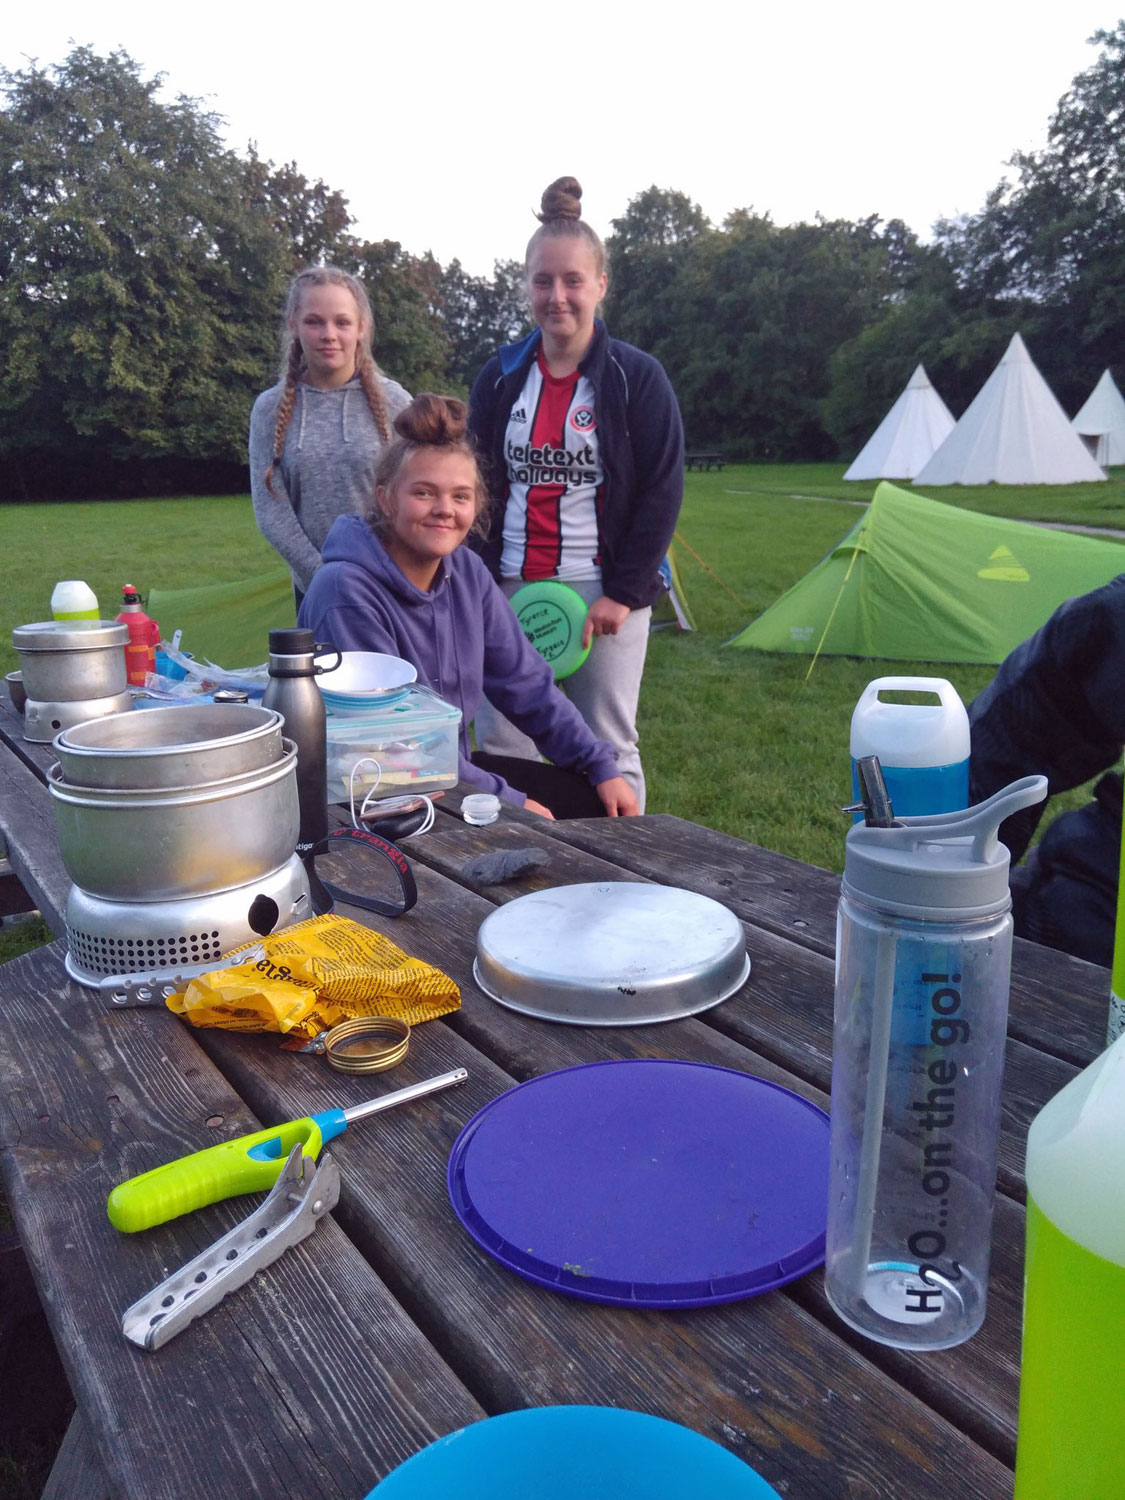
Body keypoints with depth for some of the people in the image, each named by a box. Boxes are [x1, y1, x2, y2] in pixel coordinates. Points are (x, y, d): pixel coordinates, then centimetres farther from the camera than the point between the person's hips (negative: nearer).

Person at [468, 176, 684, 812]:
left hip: (605, 594, -3)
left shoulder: (638, 377, -2)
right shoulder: (501, 376, 9)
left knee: (609, 752, 2)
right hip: (510, 591, 4)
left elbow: (663, 491, -4)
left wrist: (623, 592, -9)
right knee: (501, 748, 3)